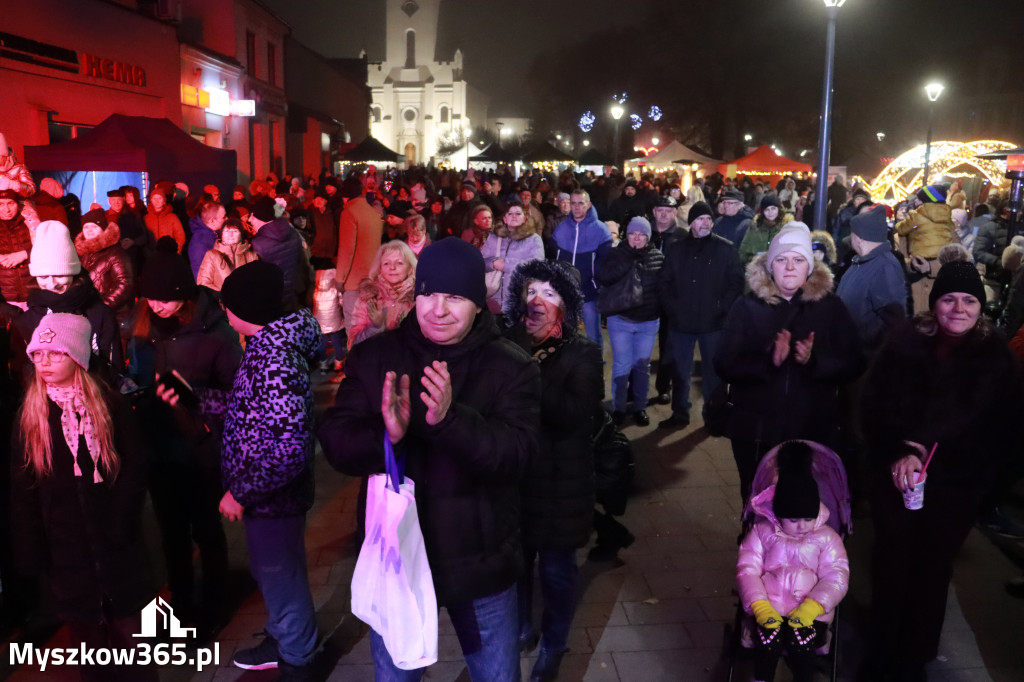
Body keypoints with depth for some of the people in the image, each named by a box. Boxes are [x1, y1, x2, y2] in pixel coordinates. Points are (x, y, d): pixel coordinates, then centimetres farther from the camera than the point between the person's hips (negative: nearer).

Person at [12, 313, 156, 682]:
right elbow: (22, 491, 2)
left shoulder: (109, 404, -4)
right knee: (84, 630, 11)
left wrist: (121, 523, -12)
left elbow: (135, 467, -5)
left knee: (128, 627, 6)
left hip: (115, 541, -2)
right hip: (64, 546, 2)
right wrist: (31, 552, -1)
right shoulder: (30, 416, 1)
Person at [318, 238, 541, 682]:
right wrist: (383, 435, -33)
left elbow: (514, 455, -23)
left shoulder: (512, 368, -11)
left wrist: (450, 419, -40)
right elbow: (335, 443, -11)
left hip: (480, 562, -1)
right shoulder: (373, 357, -5)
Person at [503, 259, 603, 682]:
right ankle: (520, 629, 41)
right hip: (512, 474, 2)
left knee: (556, 568, 11)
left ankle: (553, 646, 34)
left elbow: (575, 414, -19)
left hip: (560, 479, -2)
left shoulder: (582, 354, -5)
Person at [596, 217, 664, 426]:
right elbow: (603, 278, -19)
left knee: (642, 365, 11)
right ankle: (618, 408, 16)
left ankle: (640, 407, 23)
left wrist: (659, 308, -12)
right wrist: (629, 262, -23)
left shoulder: (658, 257, -1)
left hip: (648, 321, 1)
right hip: (620, 319, -1)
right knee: (621, 365, 4)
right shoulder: (617, 254, -3)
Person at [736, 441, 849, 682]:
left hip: (810, 611, 0)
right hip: (769, 608, 0)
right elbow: (747, 569, -1)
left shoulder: (826, 537, 6)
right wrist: (759, 605, -18)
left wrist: (813, 605, -19)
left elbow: (836, 577, -2)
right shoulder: (762, 531, 5)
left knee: (800, 641, -30)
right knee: (769, 636, -30)